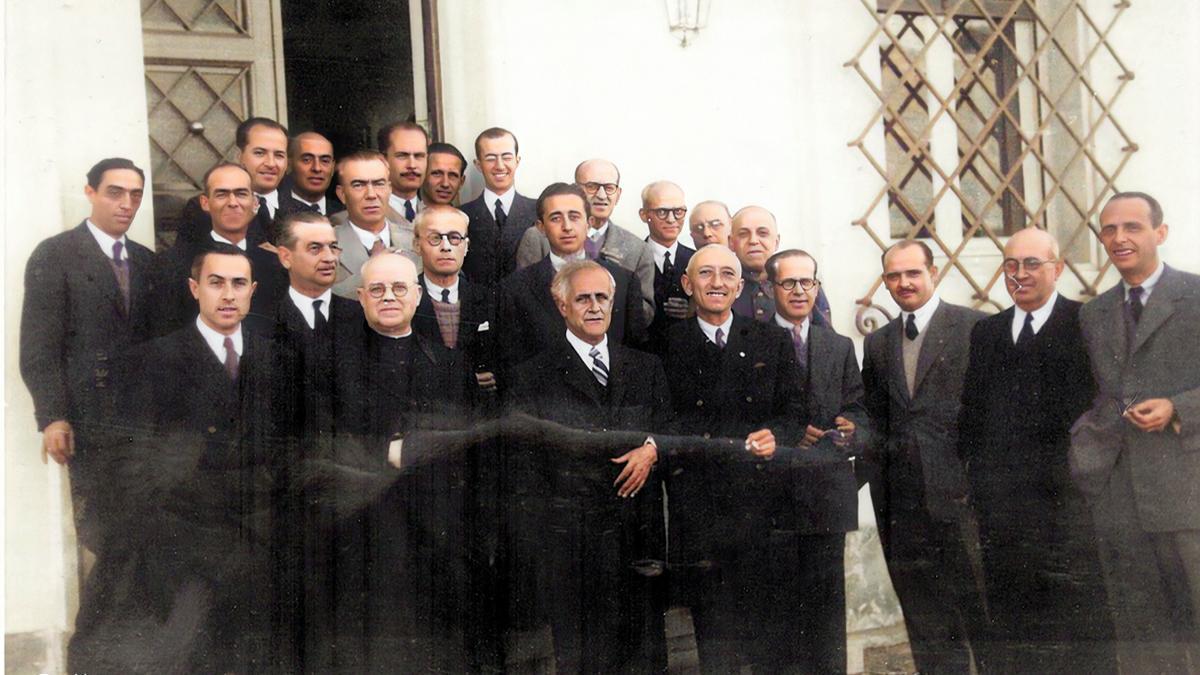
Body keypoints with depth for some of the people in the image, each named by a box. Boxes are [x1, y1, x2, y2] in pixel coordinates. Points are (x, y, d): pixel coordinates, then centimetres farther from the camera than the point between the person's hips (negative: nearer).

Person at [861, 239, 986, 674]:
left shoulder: (974, 327, -1)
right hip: (902, 502, 5)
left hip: (960, 491, -5)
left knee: (978, 606, 0)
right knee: (926, 626, 9)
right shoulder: (877, 343, 15)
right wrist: (880, 482, 8)